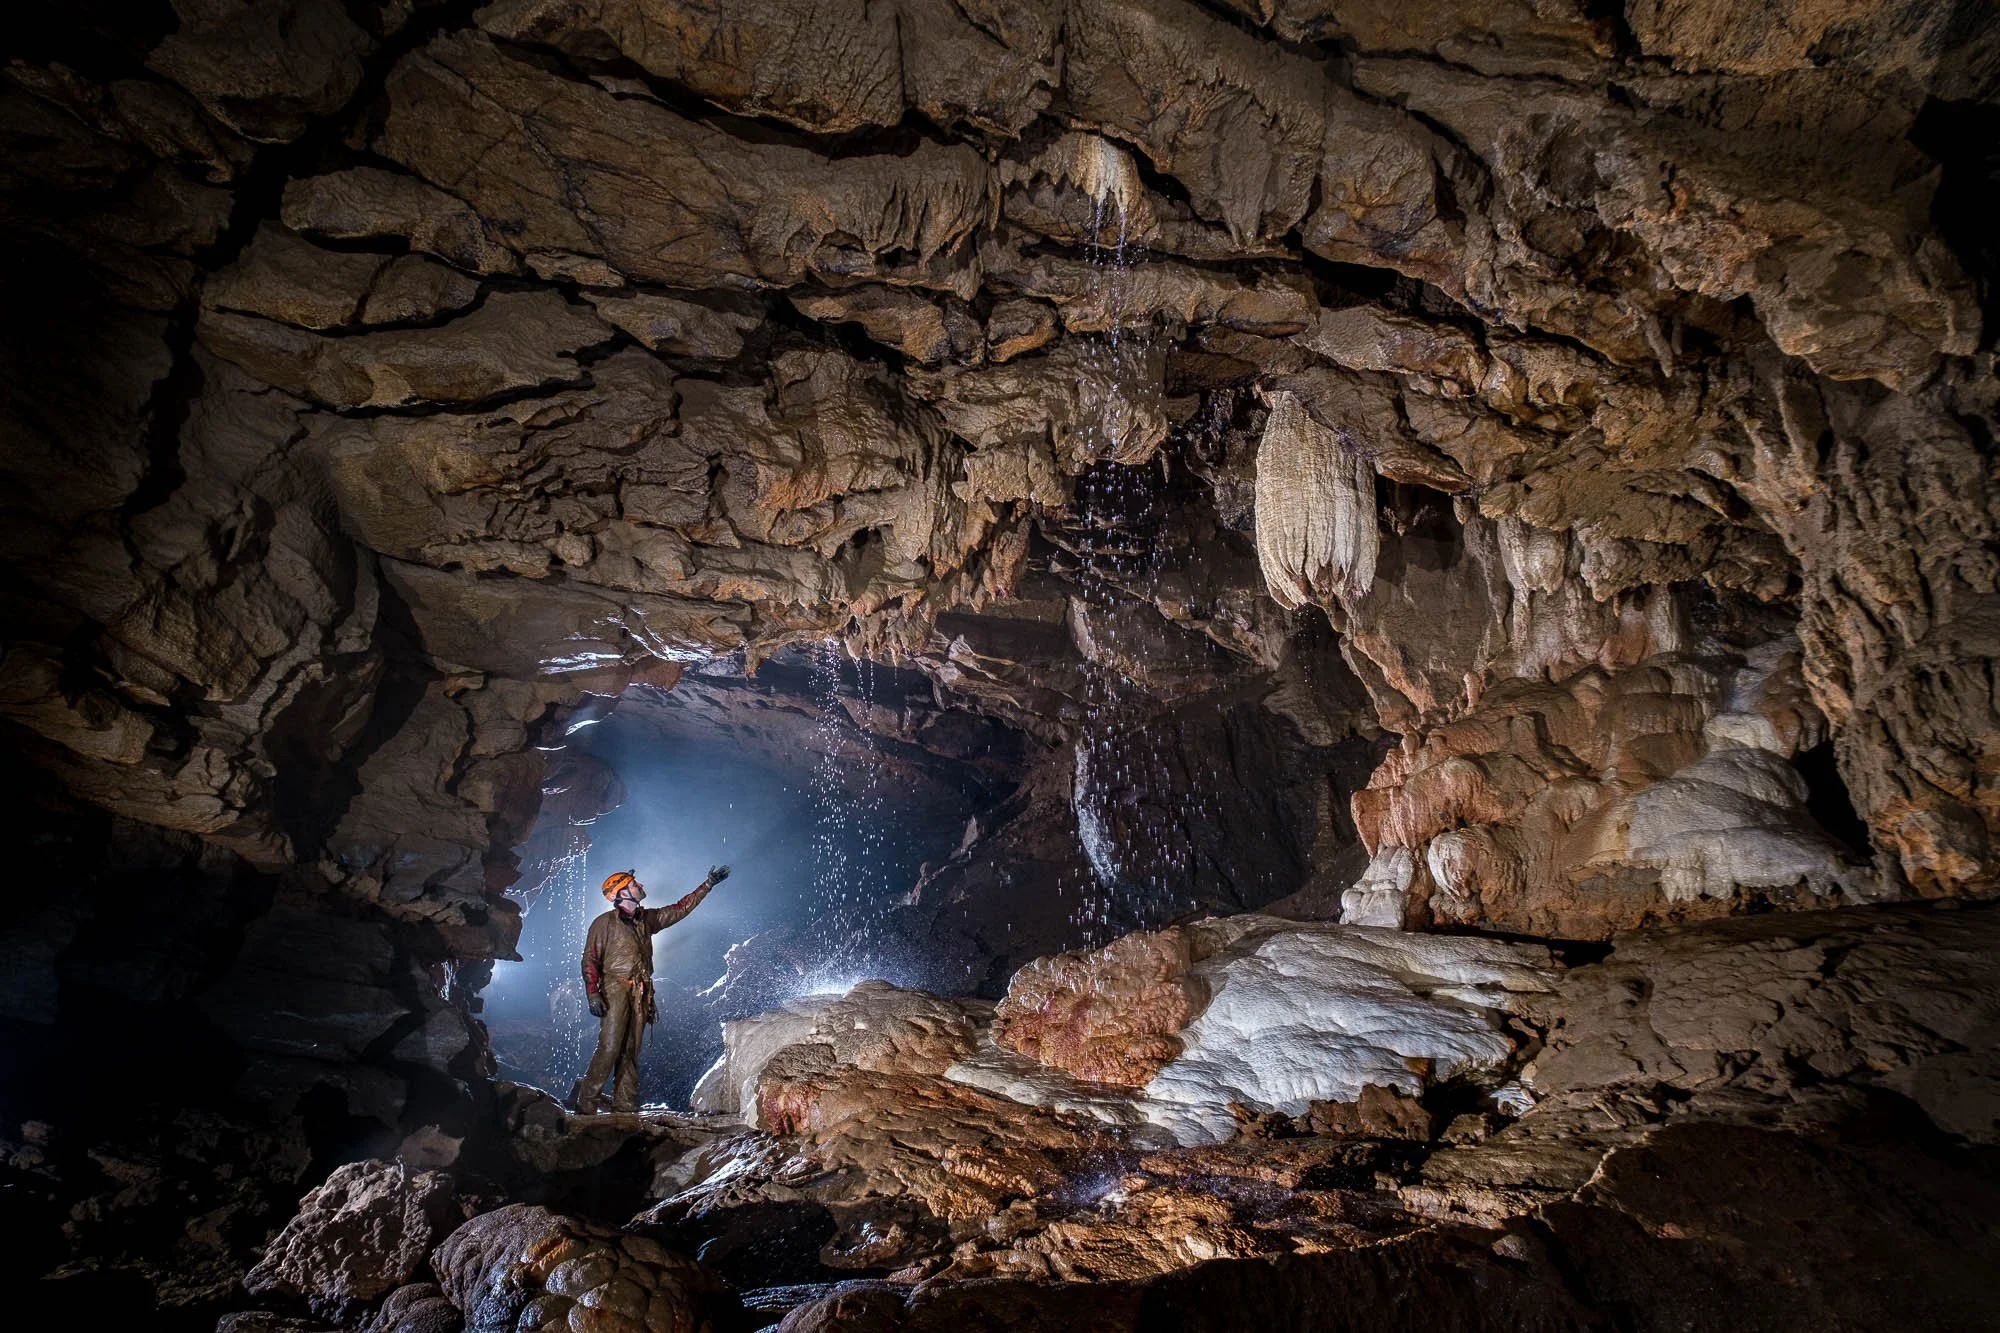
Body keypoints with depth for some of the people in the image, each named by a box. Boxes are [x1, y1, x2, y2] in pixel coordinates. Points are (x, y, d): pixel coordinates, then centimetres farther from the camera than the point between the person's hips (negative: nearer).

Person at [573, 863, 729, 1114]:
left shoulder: (647, 919, 14)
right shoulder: (604, 923, -3)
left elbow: (680, 909, 20)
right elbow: (590, 959, -7)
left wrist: (708, 884, 20)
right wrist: (592, 993, -17)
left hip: (641, 994, 6)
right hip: (615, 992, -6)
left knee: (631, 1050, 7)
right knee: (609, 1047, -12)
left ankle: (624, 1103, 12)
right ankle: (587, 1099, -1)